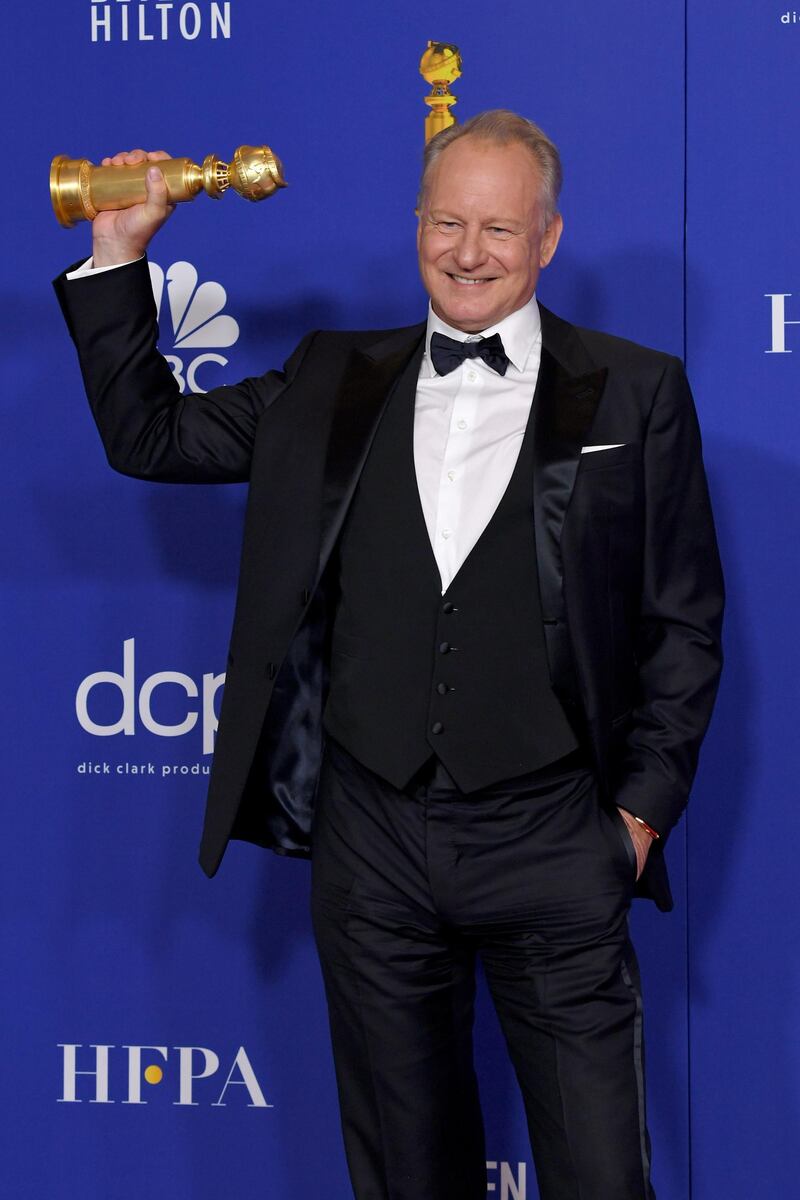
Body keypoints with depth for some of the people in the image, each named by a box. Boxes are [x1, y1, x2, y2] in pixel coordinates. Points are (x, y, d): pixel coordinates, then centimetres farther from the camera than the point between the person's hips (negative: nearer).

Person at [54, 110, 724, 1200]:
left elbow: (684, 623, 3)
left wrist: (643, 809, -3)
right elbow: (148, 435, 13)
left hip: (552, 847, -3)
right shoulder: (337, 384, 10)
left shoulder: (635, 394, 1)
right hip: (372, 840, 3)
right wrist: (119, 253, 5)